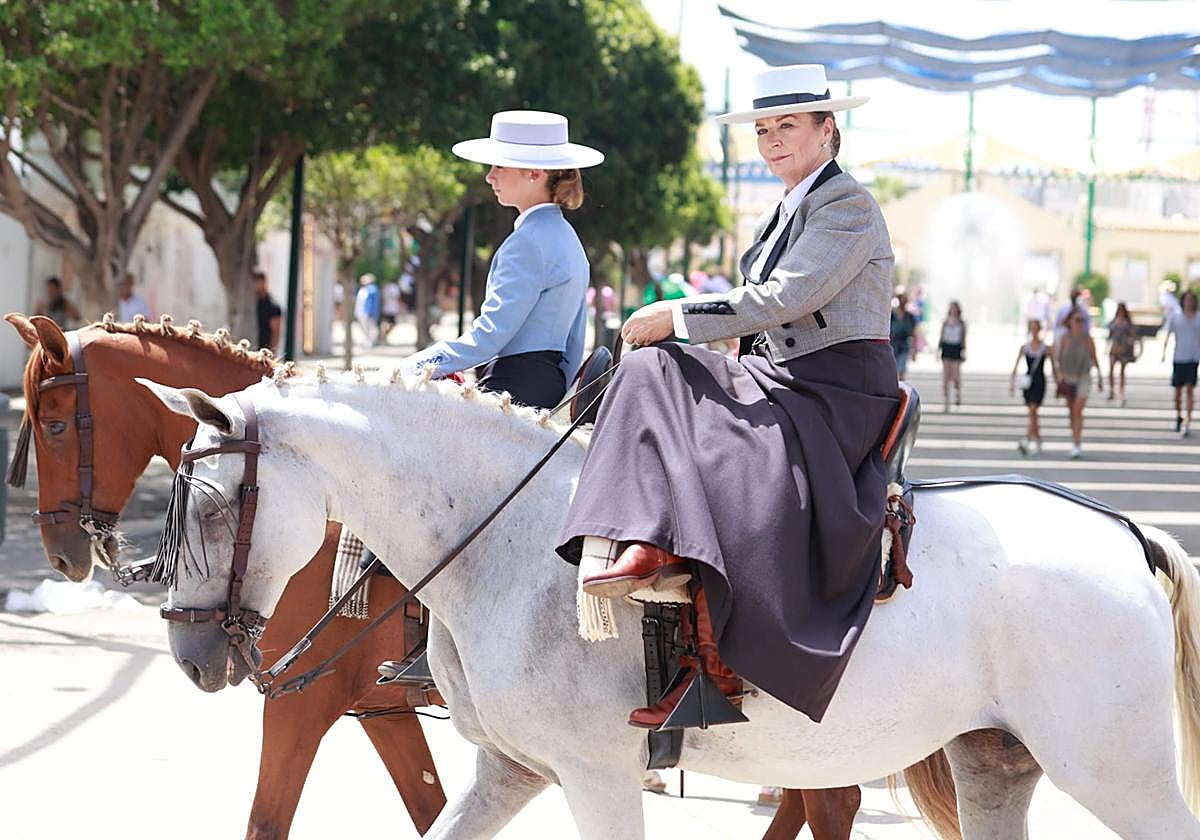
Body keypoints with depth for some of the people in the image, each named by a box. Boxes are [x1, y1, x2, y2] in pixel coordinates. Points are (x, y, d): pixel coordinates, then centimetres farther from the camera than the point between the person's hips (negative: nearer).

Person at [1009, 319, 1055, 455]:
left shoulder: (1047, 348, 0)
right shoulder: (1024, 348, 6)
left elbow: (1053, 369, 6)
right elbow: (1016, 366, 4)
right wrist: (1012, 382, -7)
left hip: (1040, 382, -3)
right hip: (1027, 382, 3)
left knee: (1033, 410, -15)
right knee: (1032, 414, 8)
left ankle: (1026, 441, -23)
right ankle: (1038, 441, 20)